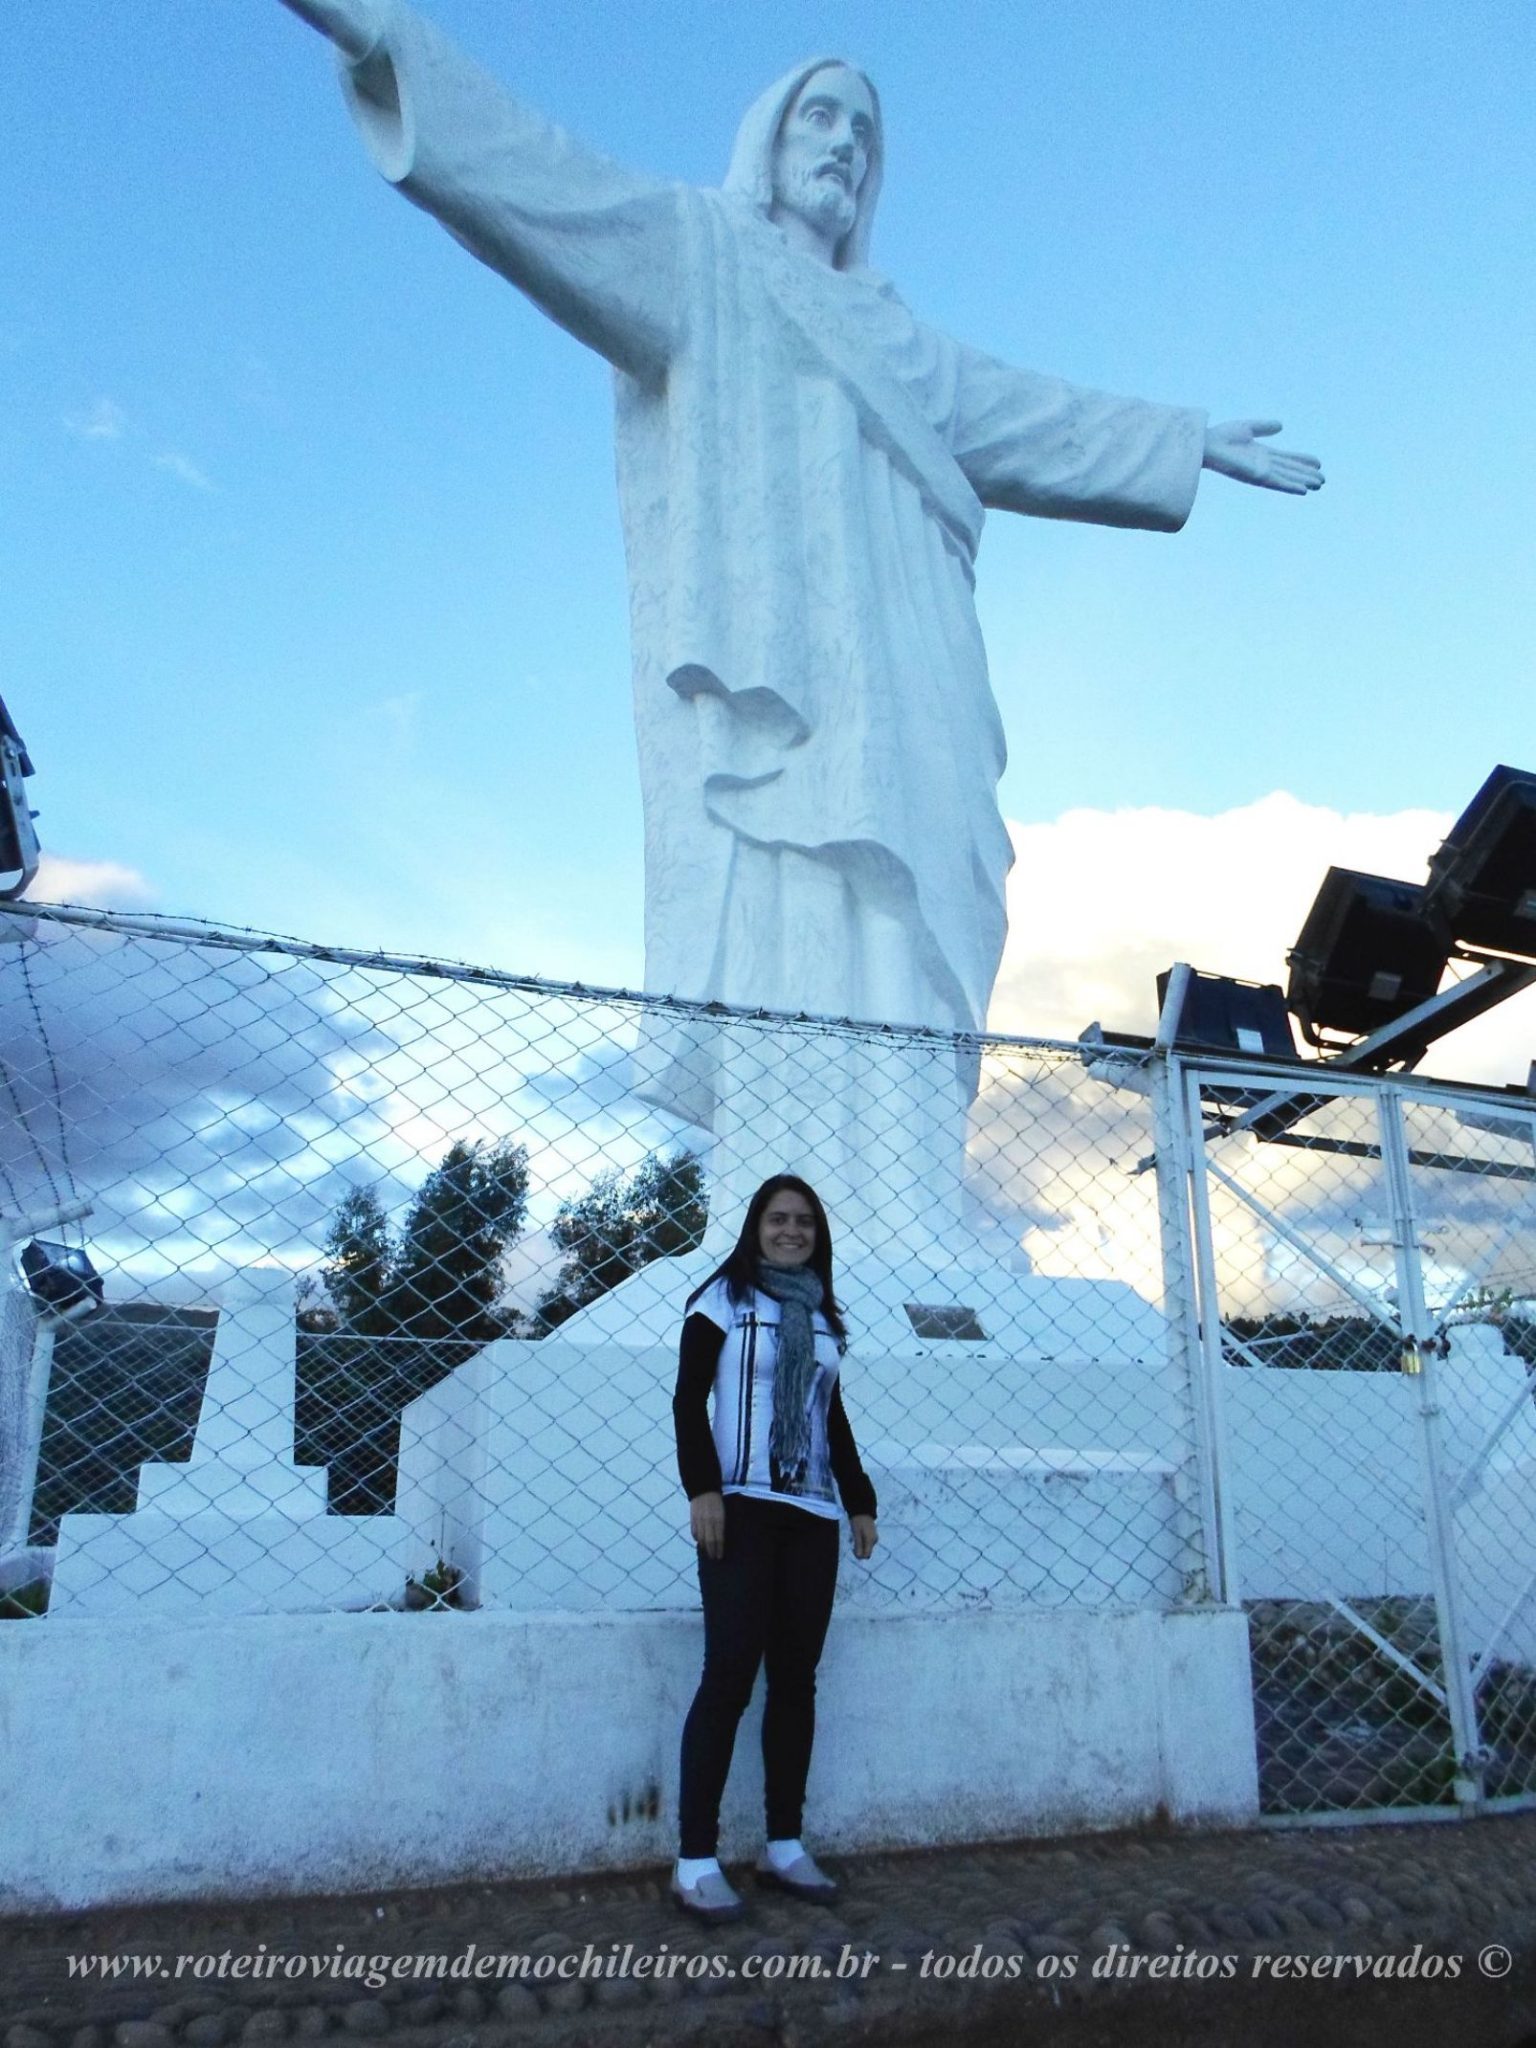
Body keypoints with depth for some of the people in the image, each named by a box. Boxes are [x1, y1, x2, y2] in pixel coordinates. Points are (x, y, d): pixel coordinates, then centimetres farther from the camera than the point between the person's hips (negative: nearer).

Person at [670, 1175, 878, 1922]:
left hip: (811, 1516, 5)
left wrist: (859, 1500, 14)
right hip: (741, 1507, -5)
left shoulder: (824, 1315, 17)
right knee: (730, 1672, -9)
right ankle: (696, 1860, -4)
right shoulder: (724, 1298, 3)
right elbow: (688, 1398, -3)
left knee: (796, 1677, 5)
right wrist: (702, 1488, -14)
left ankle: (784, 1845, 14)